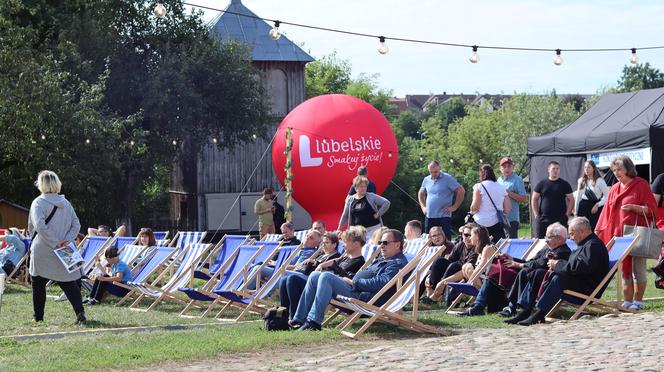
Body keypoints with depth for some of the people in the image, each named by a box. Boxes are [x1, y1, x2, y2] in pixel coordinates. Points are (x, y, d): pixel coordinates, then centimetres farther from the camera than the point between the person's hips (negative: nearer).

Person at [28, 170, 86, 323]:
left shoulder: (39, 203, -9)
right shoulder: (65, 203, 9)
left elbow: (39, 226, -22)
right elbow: (76, 225, 7)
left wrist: (55, 242, -18)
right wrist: (66, 240, -4)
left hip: (42, 252, -4)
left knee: (38, 284, 10)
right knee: (69, 282, 5)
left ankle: (38, 317, 14)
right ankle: (80, 312, -13)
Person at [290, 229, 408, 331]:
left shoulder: (398, 263, -8)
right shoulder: (382, 260, 27)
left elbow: (380, 283, -20)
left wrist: (353, 282, -12)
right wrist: (349, 280, 12)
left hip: (363, 296, -11)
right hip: (355, 289, 11)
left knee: (326, 276, -25)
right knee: (315, 275, 6)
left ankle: (314, 321, -28)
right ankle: (299, 319, -2)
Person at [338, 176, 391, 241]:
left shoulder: (372, 197, 0)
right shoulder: (350, 200, 8)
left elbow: (386, 203, -3)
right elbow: (345, 215, 17)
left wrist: (378, 214, -7)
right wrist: (339, 228, 18)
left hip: (372, 228, -3)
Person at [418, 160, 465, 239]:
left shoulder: (448, 178, -6)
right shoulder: (426, 180, 11)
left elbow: (461, 191, -8)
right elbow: (421, 194, 27)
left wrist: (454, 207, -9)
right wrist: (423, 207, 13)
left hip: (444, 216, -5)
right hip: (429, 217, 5)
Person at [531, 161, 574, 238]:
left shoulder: (564, 184, 6)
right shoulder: (541, 184, 8)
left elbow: (571, 200, 8)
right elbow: (534, 199, 11)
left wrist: (567, 214, -2)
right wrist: (536, 215, 3)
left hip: (560, 219, -1)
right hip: (543, 219, 1)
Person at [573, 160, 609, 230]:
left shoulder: (599, 180, -6)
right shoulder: (581, 181, 9)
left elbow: (607, 195, -9)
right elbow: (578, 196, 14)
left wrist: (597, 205, -13)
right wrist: (576, 211, 13)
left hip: (595, 209, -4)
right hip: (583, 207, 4)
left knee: (595, 229, -7)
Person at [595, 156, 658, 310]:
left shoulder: (641, 185, -3)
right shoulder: (614, 189, 14)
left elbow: (651, 209, -7)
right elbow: (607, 213, 17)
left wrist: (633, 207, -21)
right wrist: (597, 231, 12)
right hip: (618, 234, 5)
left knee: (638, 268, -3)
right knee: (624, 269, 4)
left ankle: (638, 301, 3)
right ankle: (628, 301, 8)